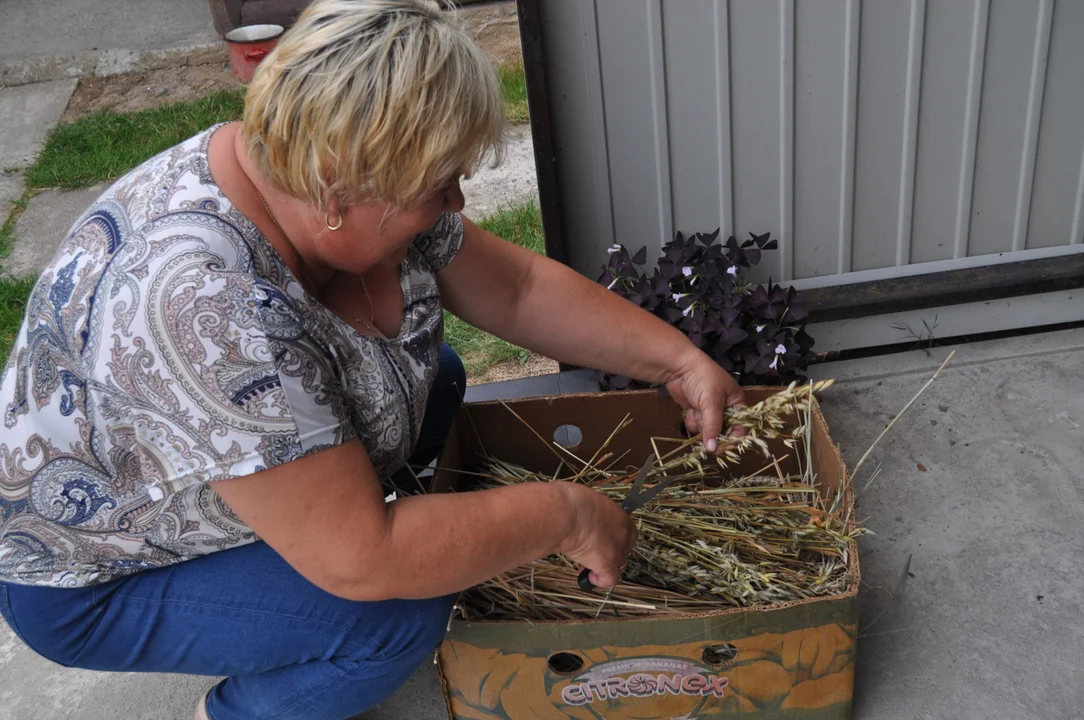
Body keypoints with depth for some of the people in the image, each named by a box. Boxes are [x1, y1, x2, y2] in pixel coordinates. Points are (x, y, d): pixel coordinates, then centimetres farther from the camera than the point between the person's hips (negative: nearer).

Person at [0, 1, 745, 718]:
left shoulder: (356, 195, -15)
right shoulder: (207, 302, -40)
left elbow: (520, 287, -2)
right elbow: (361, 561, -37)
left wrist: (679, 358, -7)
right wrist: (566, 515, -27)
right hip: (93, 579, -8)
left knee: (436, 377, 8)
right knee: (401, 612, -24)